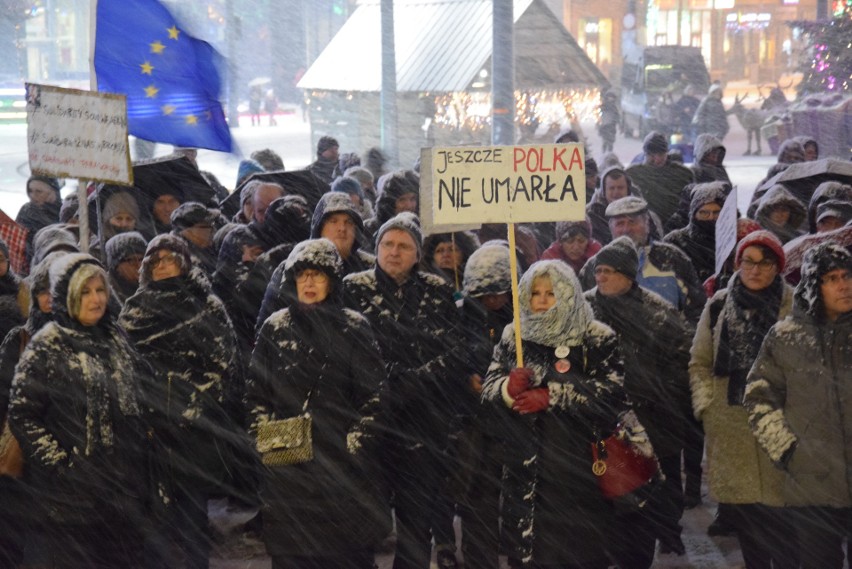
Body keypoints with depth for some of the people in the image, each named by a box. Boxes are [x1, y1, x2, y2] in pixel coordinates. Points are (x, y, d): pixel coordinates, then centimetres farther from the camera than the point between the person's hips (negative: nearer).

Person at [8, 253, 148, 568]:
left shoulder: (115, 339, 9)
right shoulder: (47, 347, -9)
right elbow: (21, 416, -13)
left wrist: (139, 467, 11)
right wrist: (63, 465, -16)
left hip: (125, 487, 6)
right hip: (75, 492, -5)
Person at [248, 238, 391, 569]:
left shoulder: (354, 327, 2)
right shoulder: (275, 327, 8)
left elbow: (374, 393, 0)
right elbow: (256, 392, 11)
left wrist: (357, 441, -8)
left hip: (343, 462, -2)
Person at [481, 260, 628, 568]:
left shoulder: (597, 339, 0)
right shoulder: (513, 337, 12)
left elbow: (613, 392, -12)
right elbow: (487, 390, 7)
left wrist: (552, 396, -18)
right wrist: (508, 387, -17)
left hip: (578, 469, -3)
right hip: (526, 471, 3)